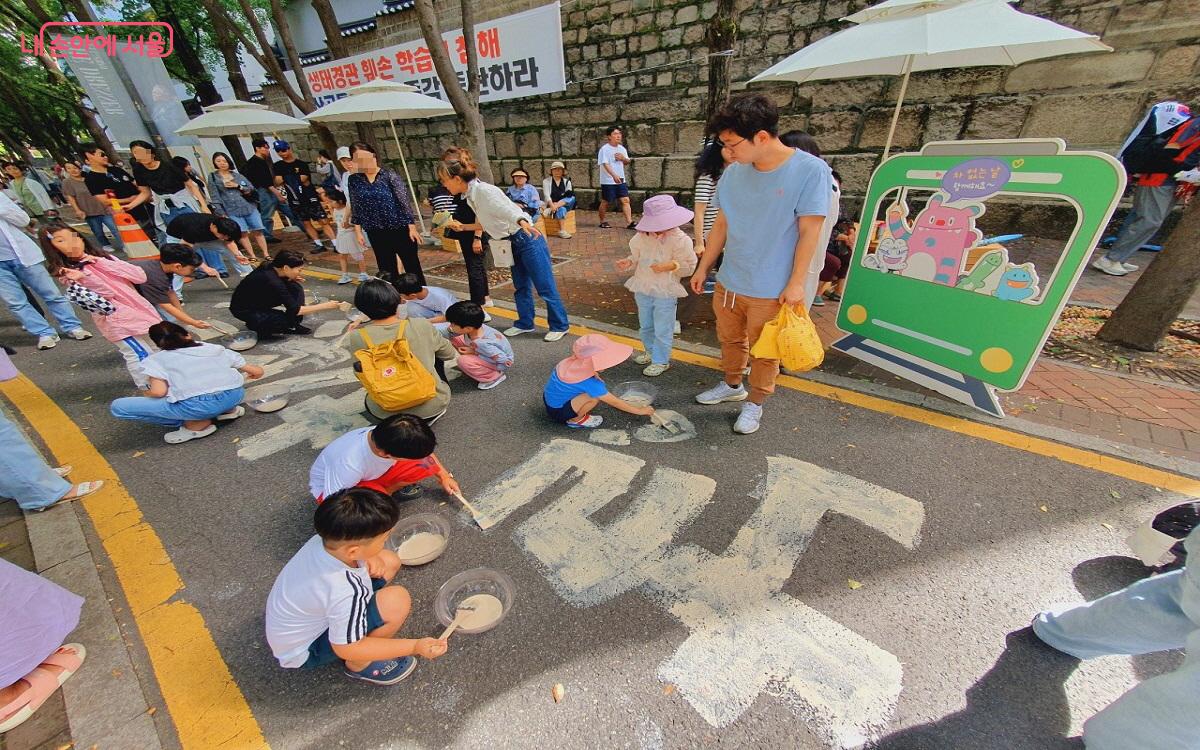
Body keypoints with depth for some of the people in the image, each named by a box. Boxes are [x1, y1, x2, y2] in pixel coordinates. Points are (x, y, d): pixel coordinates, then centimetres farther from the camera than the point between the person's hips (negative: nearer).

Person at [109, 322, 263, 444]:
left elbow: (158, 391, -2)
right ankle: (226, 411, 17)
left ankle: (197, 424, 6)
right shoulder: (214, 348, 21)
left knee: (118, 407, 11)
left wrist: (146, 394, 23)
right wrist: (254, 373, 46)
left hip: (199, 406, -5)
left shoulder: (155, 359, 12)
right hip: (235, 395, 6)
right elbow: (257, 371, 21)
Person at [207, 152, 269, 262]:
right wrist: (221, 213, -5)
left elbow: (251, 189, 9)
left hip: (249, 207, 2)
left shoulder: (237, 174, 13)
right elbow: (215, 196, 1)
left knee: (258, 231, -1)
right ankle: (252, 255, -6)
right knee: (242, 232, -10)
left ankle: (266, 254, 3)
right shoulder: (213, 177, 6)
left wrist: (237, 186, -6)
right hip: (232, 211, -2)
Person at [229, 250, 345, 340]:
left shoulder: (271, 267, -13)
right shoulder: (271, 281, -34)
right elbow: (295, 309, -30)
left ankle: (292, 326, -1)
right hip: (243, 309, -8)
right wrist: (325, 306, -29)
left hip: (261, 300, 8)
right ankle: (255, 325, -1)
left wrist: (291, 279, -11)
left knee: (295, 289, -9)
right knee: (288, 319, -26)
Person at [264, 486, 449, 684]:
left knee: (389, 562, -2)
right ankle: (359, 666, -1)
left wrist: (370, 559, -17)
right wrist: (415, 646, -21)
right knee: (397, 600, -26)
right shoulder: (346, 592, -40)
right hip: (304, 652, -7)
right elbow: (347, 649, -25)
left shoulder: (327, 539, -22)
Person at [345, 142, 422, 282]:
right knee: (386, 269, 11)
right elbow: (355, 208, 10)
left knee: (412, 267, 3)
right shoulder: (354, 180, 3)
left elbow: (405, 201, -8)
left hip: (399, 229, -3)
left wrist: (412, 227, -12)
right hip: (375, 233, 4)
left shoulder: (389, 175, -6)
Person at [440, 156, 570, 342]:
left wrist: (523, 222, -54)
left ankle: (560, 326, 10)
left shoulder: (484, 190, -19)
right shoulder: (470, 196, 8)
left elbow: (506, 209, -36)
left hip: (527, 240, -9)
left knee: (545, 286, -2)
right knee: (520, 286, 16)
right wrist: (462, 227, 20)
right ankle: (525, 323, 30)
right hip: (514, 244, 9)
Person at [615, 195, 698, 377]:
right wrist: (628, 262, -10)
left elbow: (689, 266, -10)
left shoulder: (679, 240, -14)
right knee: (645, 325, 21)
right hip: (643, 289, 6)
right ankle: (650, 351, 43)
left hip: (665, 293, -5)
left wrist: (671, 266, -25)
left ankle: (661, 361, 21)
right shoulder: (642, 237, -2)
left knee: (662, 330, 5)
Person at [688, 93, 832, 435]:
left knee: (764, 351, 10)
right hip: (728, 282, 5)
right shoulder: (733, 173, 0)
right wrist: (703, 267, 11)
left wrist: (796, 282, -14)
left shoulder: (810, 170, -13)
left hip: (772, 289, -5)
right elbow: (721, 225, 8)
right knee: (730, 339, 21)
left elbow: (809, 232, -12)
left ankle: (754, 402, 32)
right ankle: (732, 385, 45)